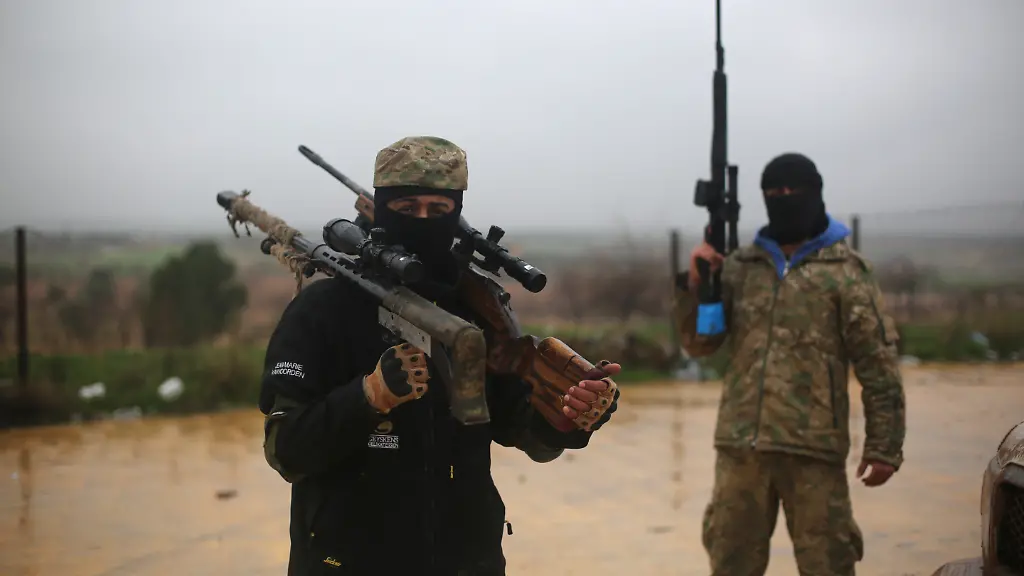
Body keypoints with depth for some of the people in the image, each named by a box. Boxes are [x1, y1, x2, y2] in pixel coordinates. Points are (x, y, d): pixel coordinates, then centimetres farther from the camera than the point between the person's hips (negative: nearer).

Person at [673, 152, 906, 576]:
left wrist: (884, 445, -7)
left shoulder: (844, 270, 1)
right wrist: (695, 284, -6)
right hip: (739, 445, 4)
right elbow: (698, 343, 10)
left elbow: (877, 362, -2)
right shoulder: (739, 267, 12)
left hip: (813, 447, -4)